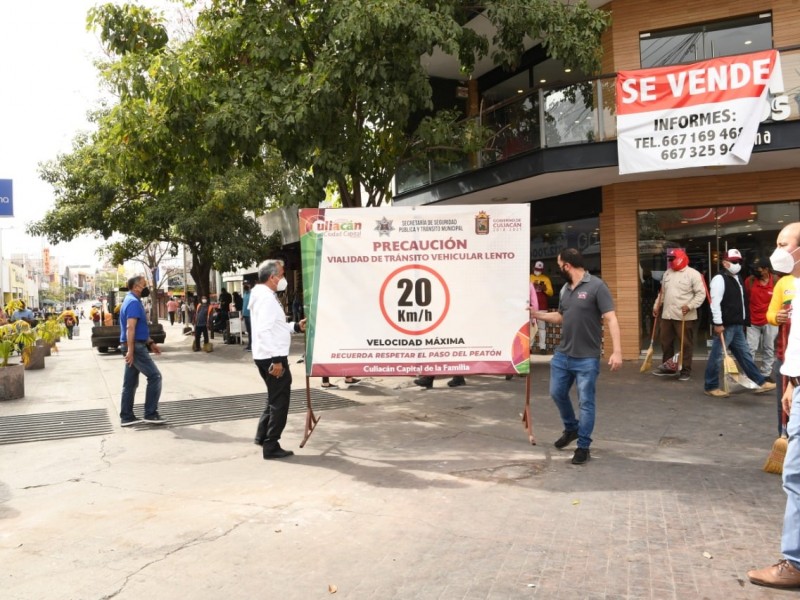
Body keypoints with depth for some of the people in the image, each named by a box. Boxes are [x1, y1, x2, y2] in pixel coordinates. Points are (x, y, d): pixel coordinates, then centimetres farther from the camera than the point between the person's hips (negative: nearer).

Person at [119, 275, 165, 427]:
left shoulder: (132, 301, 19)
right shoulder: (134, 302, -14)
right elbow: (130, 328, -24)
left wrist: (150, 343, 24)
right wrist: (130, 350, -29)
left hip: (135, 346, 10)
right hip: (135, 347, -10)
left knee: (130, 383, 11)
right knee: (154, 376, -7)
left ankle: (126, 417, 14)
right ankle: (150, 414, -4)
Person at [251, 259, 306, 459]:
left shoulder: (266, 296, 16)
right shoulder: (266, 297, -17)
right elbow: (264, 331, -26)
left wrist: (296, 326, 14)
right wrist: (276, 359, -27)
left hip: (268, 357, 10)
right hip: (272, 357, -10)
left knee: (274, 398, 22)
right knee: (279, 401, -1)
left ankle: (262, 436, 30)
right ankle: (271, 446, 6)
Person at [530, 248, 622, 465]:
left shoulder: (596, 286, -13)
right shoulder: (565, 289, 8)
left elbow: (611, 319, -17)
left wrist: (617, 351, -24)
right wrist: (536, 313, 17)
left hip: (587, 358, -7)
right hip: (562, 354, 7)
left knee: (585, 403, 3)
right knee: (558, 394, 17)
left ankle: (583, 447, 15)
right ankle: (571, 428, 41)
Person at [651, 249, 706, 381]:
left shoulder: (693, 274, -8)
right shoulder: (667, 273, 14)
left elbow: (701, 293, -11)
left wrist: (690, 306, -22)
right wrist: (657, 305, 18)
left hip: (684, 317, -7)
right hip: (667, 315, 7)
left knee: (686, 344, 1)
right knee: (666, 342, 13)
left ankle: (686, 370, 9)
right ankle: (667, 367, 26)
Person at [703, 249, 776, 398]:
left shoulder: (737, 279, 18)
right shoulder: (720, 279, -12)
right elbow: (715, 303, -19)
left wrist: (743, 321, 22)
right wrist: (718, 323, -23)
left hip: (737, 325, 10)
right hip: (725, 326, -9)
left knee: (745, 354, 15)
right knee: (717, 356, -2)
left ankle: (760, 382, 21)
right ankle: (711, 387, 6)